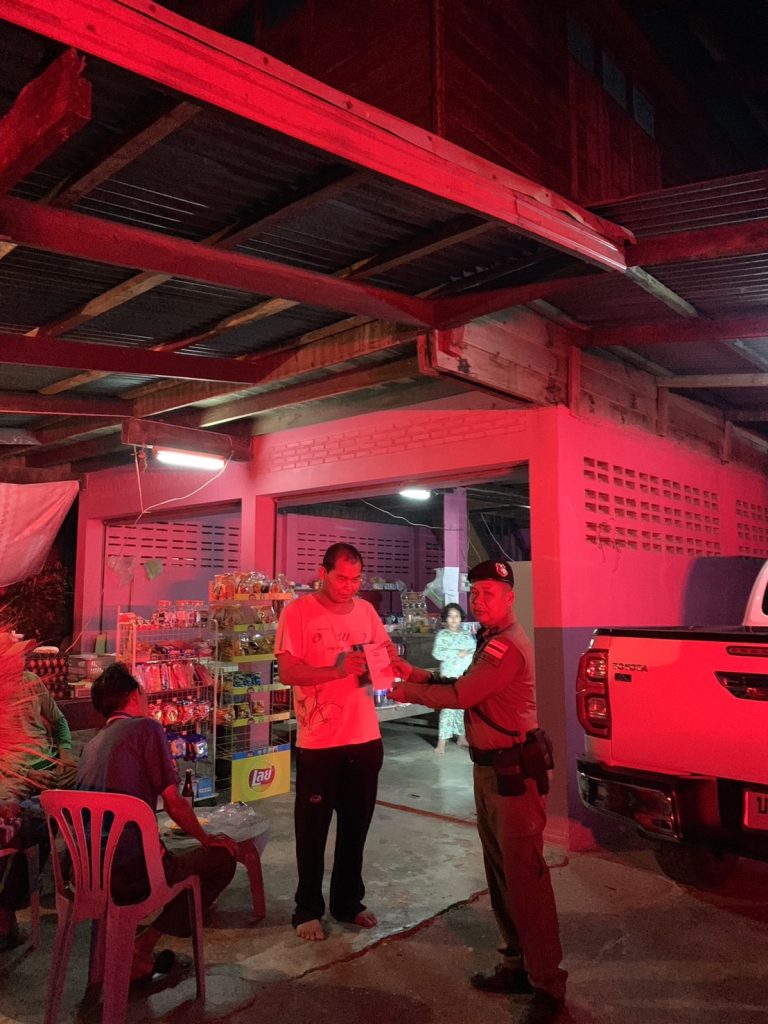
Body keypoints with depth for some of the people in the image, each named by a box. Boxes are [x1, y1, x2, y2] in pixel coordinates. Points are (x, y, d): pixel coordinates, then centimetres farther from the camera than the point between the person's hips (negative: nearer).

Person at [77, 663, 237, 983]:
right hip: (126, 872, -8)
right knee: (222, 858, 9)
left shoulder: (94, 743, 17)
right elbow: (173, 802, -7)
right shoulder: (145, 727, -5)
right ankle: (141, 948, 4)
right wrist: (207, 839, 10)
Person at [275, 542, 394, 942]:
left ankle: (348, 901, 37)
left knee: (356, 825, 18)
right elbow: (287, 672, -16)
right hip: (318, 742, -5)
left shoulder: (365, 610, 5)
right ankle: (308, 910, 29)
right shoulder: (298, 612, -11)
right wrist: (338, 670, -27)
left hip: (365, 737, 5)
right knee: (313, 828, 11)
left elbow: (387, 652, 13)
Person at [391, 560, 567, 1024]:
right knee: (500, 872, 18)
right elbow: (465, 689, 15)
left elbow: (460, 696, -22)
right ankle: (517, 965, 32)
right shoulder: (492, 640, 13)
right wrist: (416, 674, 6)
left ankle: (547, 986, 9)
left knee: (525, 876, -4)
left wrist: (410, 693, -7)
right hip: (489, 769, 10)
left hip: (514, 772, -10)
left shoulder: (508, 646, -21)